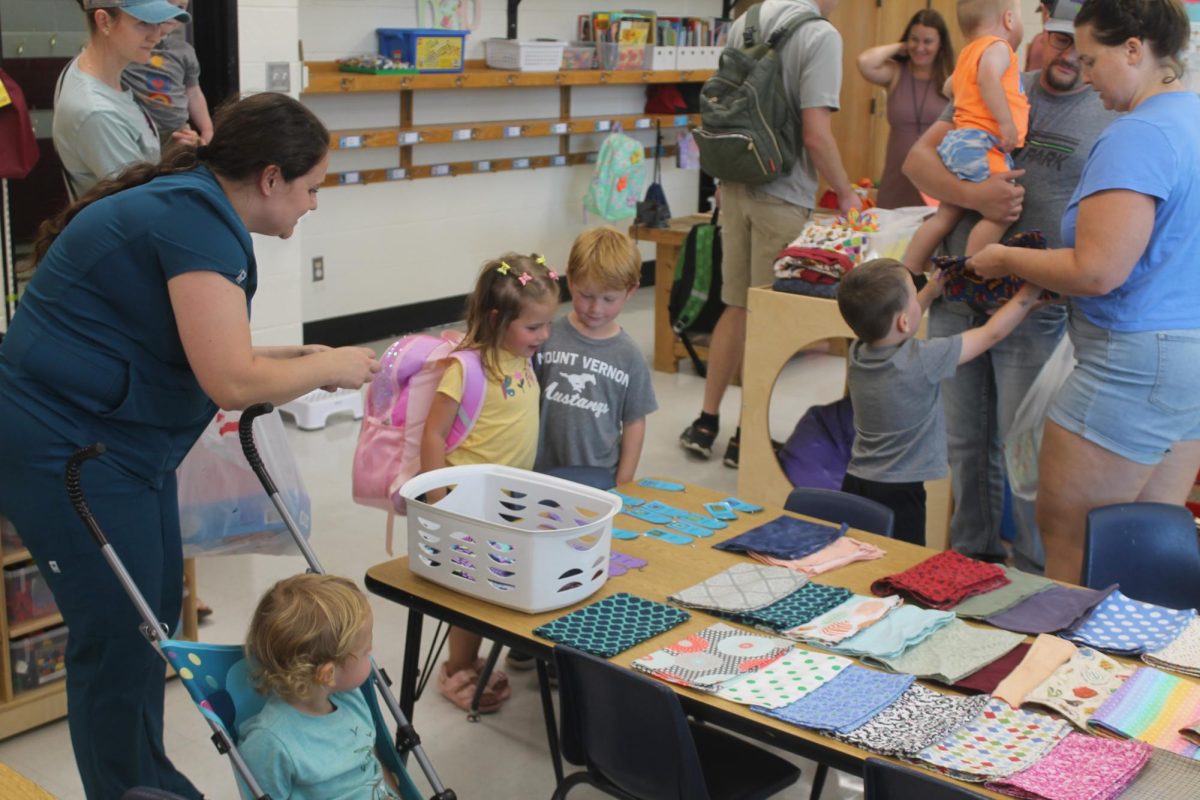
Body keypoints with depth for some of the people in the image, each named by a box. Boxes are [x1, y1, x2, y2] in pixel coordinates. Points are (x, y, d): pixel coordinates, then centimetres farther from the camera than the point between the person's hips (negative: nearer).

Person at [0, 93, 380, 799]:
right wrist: (327, 368, -12)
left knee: (156, 615, 17)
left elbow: (205, 354, 13)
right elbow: (231, 381, -27)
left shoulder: (191, 206, 10)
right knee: (122, 640, -2)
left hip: (119, 442, 11)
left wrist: (304, 361, 5)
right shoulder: (197, 221, -21)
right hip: (66, 450, -11)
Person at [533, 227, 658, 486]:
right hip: (542, 473, 0)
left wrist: (623, 484, 1)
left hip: (601, 478, 0)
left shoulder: (628, 354, -2)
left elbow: (634, 422, 3)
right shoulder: (547, 336, -6)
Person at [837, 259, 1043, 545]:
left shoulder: (856, 353, 0)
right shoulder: (922, 359, -18)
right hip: (897, 495, -7)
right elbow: (992, 333, -5)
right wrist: (1028, 295, 8)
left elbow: (892, 328, 25)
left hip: (854, 486, 7)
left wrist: (931, 291, 29)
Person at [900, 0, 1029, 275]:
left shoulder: (968, 54, 26)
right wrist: (1006, 122, -27)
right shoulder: (997, 47, -3)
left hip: (957, 140, 10)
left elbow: (950, 86, 40)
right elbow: (988, 78, -23)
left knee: (946, 215, 13)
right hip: (980, 143, -10)